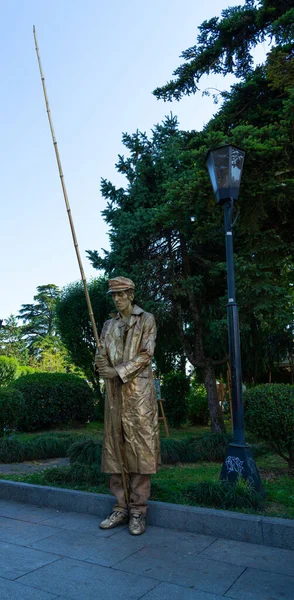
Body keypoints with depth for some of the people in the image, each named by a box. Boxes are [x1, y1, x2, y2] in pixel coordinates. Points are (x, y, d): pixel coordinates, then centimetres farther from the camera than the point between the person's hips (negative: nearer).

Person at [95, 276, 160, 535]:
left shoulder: (146, 320, 3)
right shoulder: (109, 325, 17)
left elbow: (145, 355, -7)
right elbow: (101, 356, 12)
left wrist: (118, 371, -14)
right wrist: (102, 363, -12)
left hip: (139, 390, -4)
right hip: (114, 391, 5)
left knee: (140, 448, -3)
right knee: (116, 448, 6)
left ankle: (138, 511, 6)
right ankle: (121, 507, 17)